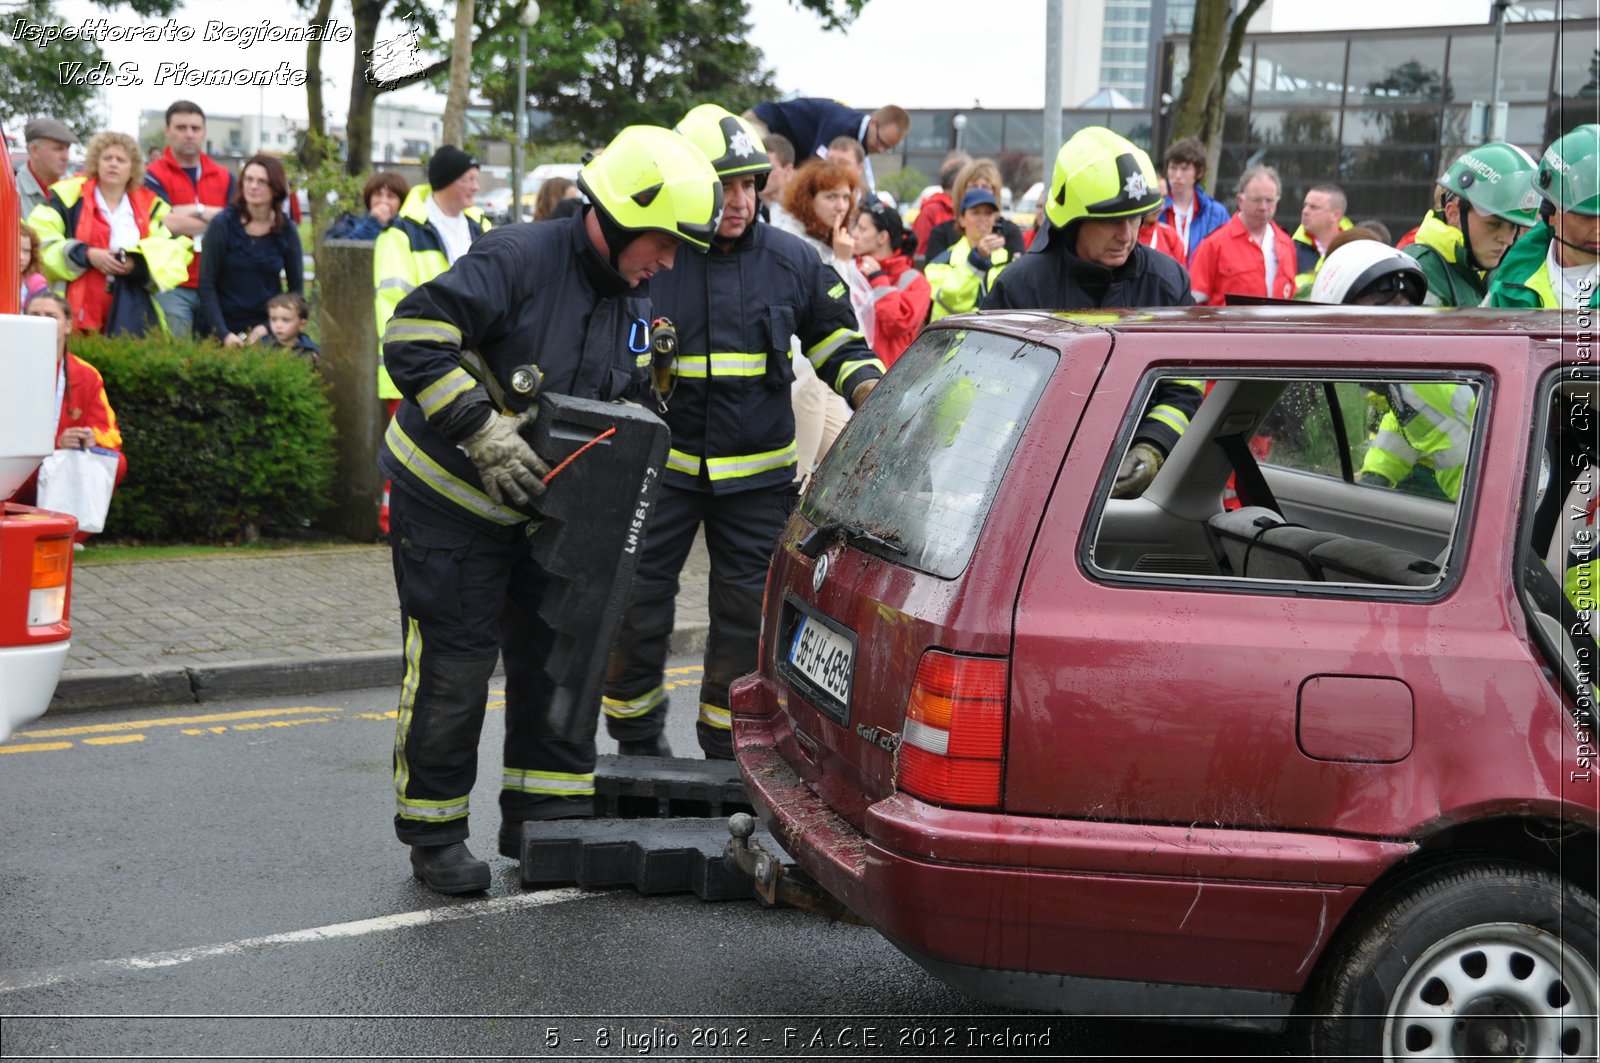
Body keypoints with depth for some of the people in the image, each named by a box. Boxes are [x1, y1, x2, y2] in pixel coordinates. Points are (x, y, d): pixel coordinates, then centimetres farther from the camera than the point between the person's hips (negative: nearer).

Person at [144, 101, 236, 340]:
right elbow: (166, 223, -15)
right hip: (173, 287, -4)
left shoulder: (224, 177, 14)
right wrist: (214, 217, -4)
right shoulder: (154, 176, 0)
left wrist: (195, 212, -8)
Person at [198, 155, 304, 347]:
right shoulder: (223, 223, -5)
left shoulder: (286, 230, 1)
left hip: (269, 327, 2)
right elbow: (206, 285, -6)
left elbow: (296, 288, 6)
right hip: (227, 324, -2)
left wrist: (270, 326, -5)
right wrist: (223, 333, -14)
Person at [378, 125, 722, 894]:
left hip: (540, 505, 7)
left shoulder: (634, 304, 4)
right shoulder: (518, 260, -22)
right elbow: (412, 338, -29)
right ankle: (433, 832, 10)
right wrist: (486, 433, -32)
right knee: (454, 666, -4)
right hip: (448, 495, -7)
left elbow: (628, 405, 16)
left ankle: (547, 810, 24)